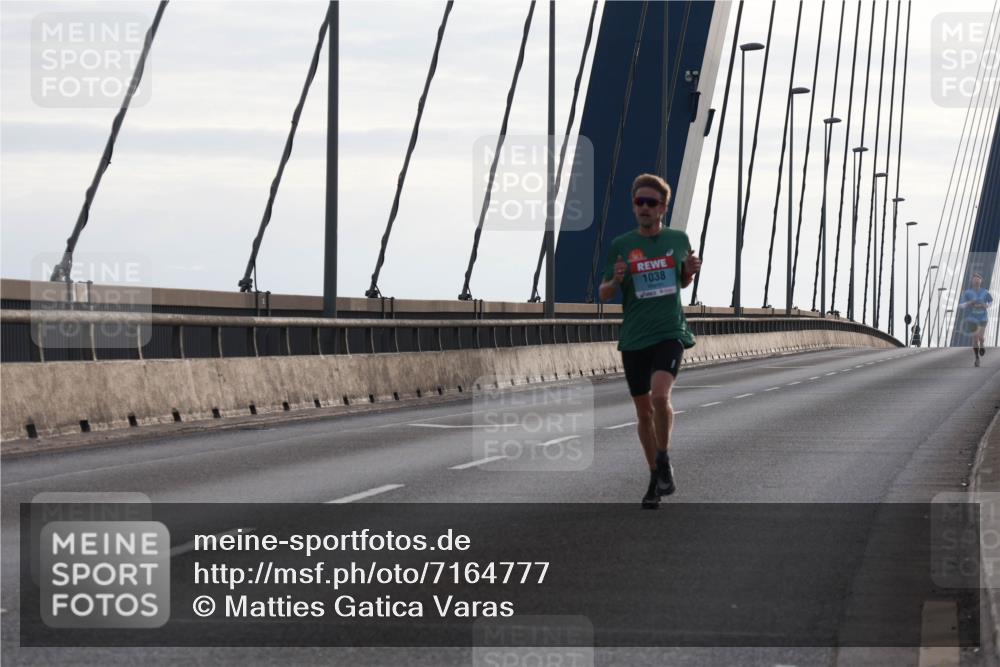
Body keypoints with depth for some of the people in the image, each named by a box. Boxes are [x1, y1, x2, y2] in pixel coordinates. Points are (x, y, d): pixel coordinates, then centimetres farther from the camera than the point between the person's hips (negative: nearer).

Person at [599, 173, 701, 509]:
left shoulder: (678, 239, 4)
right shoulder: (621, 245, 1)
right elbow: (604, 294, 6)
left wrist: (691, 270, -3)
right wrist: (615, 281, -16)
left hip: (670, 333, -2)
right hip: (634, 339, 2)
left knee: (660, 395, -24)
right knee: (644, 411, 8)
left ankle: (664, 462, -2)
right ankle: (656, 477, 24)